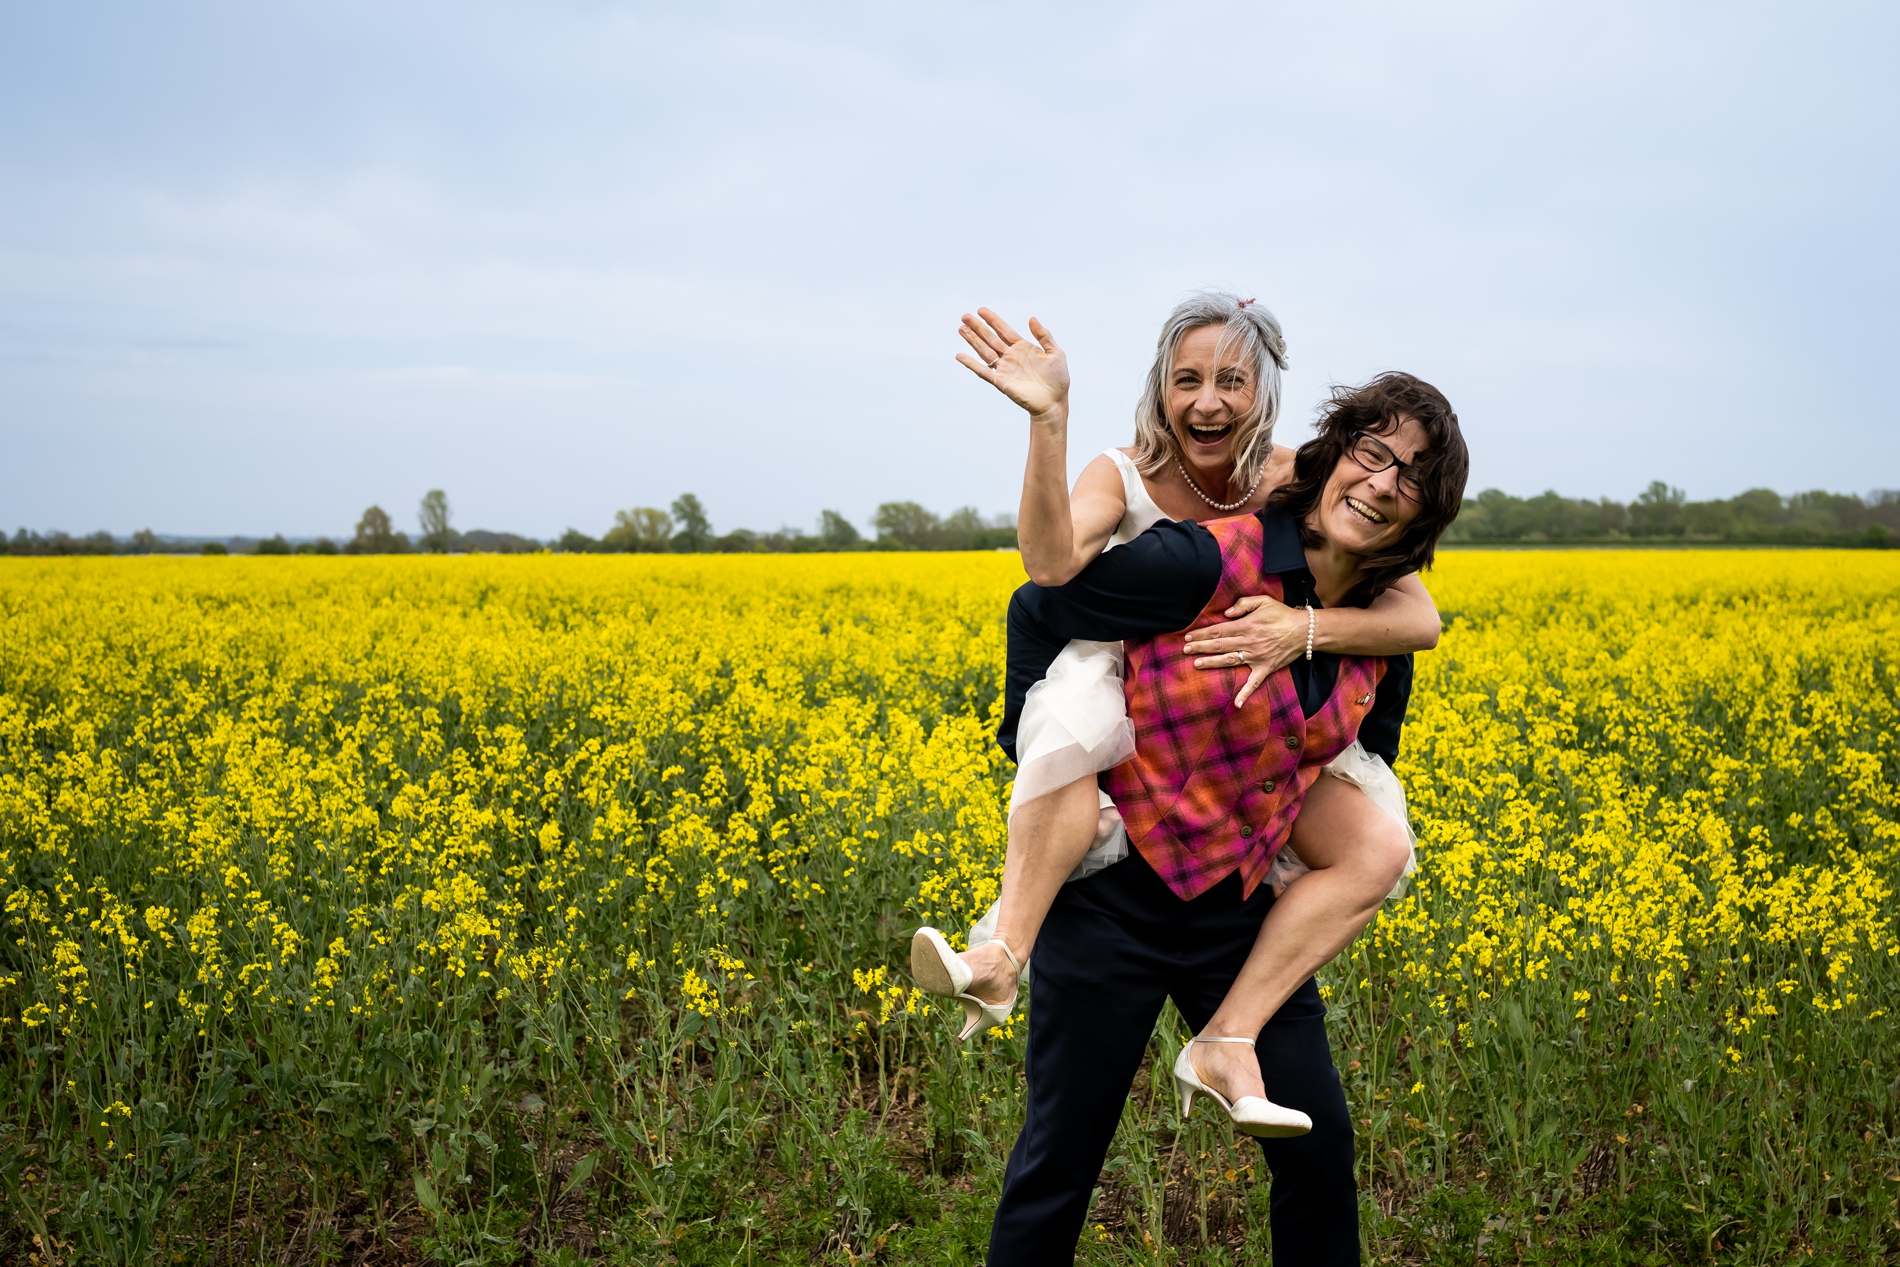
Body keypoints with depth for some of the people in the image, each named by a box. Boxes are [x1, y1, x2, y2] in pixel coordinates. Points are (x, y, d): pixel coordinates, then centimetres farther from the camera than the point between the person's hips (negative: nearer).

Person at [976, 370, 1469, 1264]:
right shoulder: (1210, 563, -20)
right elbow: (1038, 611, -10)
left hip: (1242, 908, 6)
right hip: (1115, 894, -5)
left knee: (1320, 1147, 10)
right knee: (1059, 1158, 5)